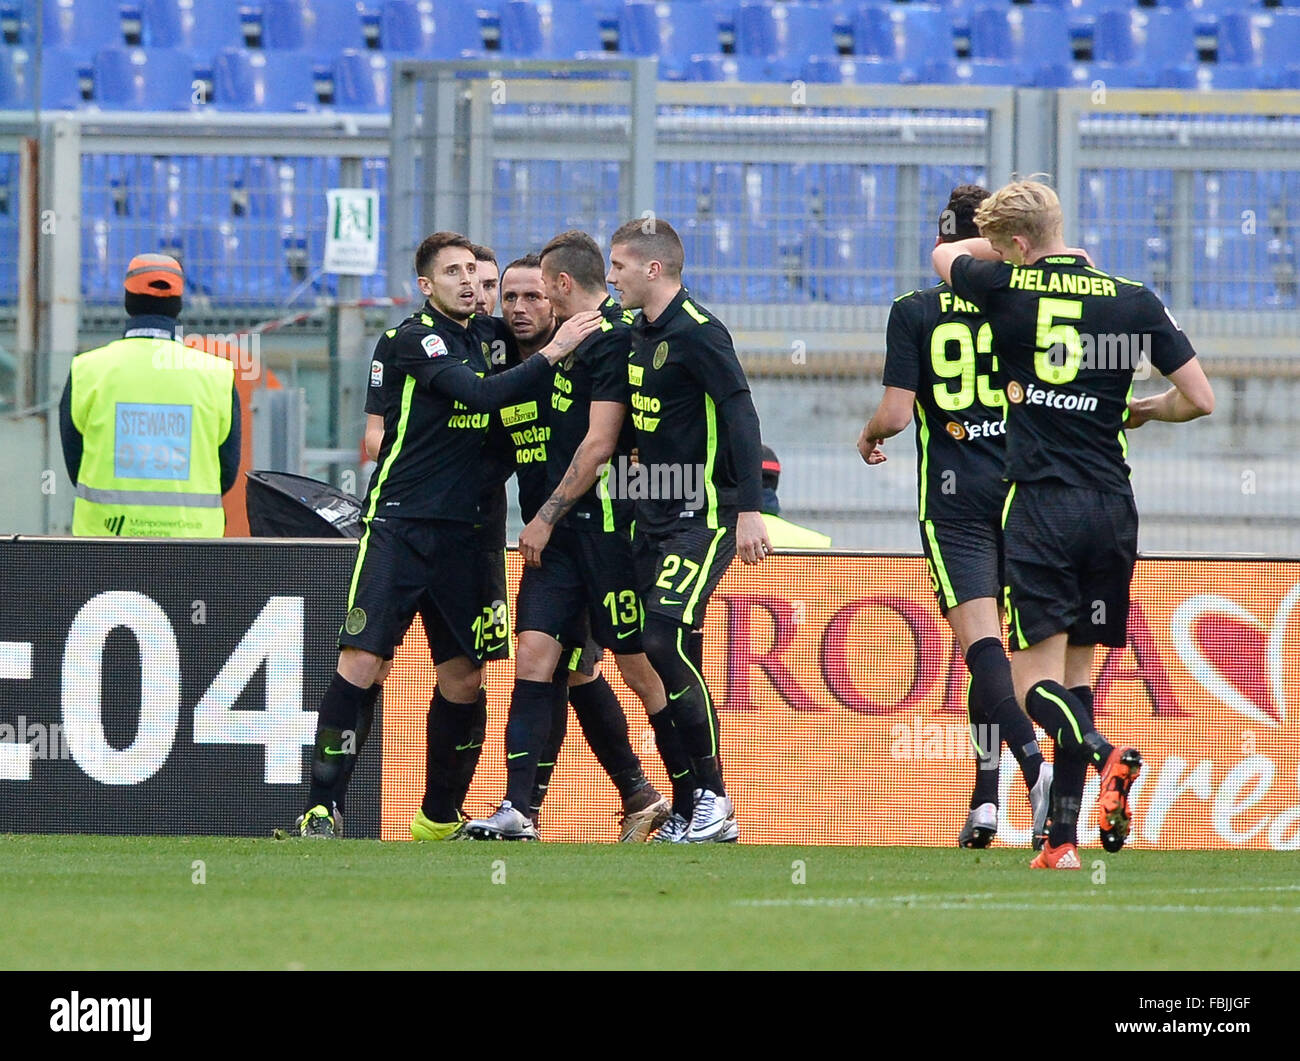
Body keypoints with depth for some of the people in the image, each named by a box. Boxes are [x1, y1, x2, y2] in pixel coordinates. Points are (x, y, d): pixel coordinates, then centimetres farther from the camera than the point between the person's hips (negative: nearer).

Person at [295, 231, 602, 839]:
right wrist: (553, 352, -20)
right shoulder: (411, 340, -8)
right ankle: (320, 812, -9)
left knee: (463, 679, 6)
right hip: (399, 525, -6)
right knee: (362, 663, -13)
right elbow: (480, 395, -21)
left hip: (460, 532, 6)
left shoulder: (489, 337, 13)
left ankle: (439, 820, 19)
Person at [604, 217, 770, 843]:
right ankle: (686, 813, 11)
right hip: (653, 519, 9)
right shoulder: (638, 334, 13)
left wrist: (750, 509, -23)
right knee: (653, 660, 6)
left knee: (667, 644, -19)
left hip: (704, 517, -9)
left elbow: (740, 415, -18)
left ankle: (713, 801, -10)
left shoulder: (697, 333, -13)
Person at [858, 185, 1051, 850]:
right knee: (990, 649, 14)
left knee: (980, 641, -12)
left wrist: (868, 437, 14)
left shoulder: (914, 313, -3)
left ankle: (1035, 763, -34)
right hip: (1019, 492, 3)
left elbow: (895, 413, -8)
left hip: (953, 501, -3)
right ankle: (984, 801, 15)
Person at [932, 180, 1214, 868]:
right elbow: (1200, 400, 4)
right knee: (1076, 673, 13)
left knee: (1035, 682, -4)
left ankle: (1104, 755, -34)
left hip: (1040, 507, -4)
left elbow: (945, 255, 18)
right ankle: (1063, 838, 10)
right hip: (1113, 507, 4)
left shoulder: (1010, 289, -3)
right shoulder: (1135, 301, 3)